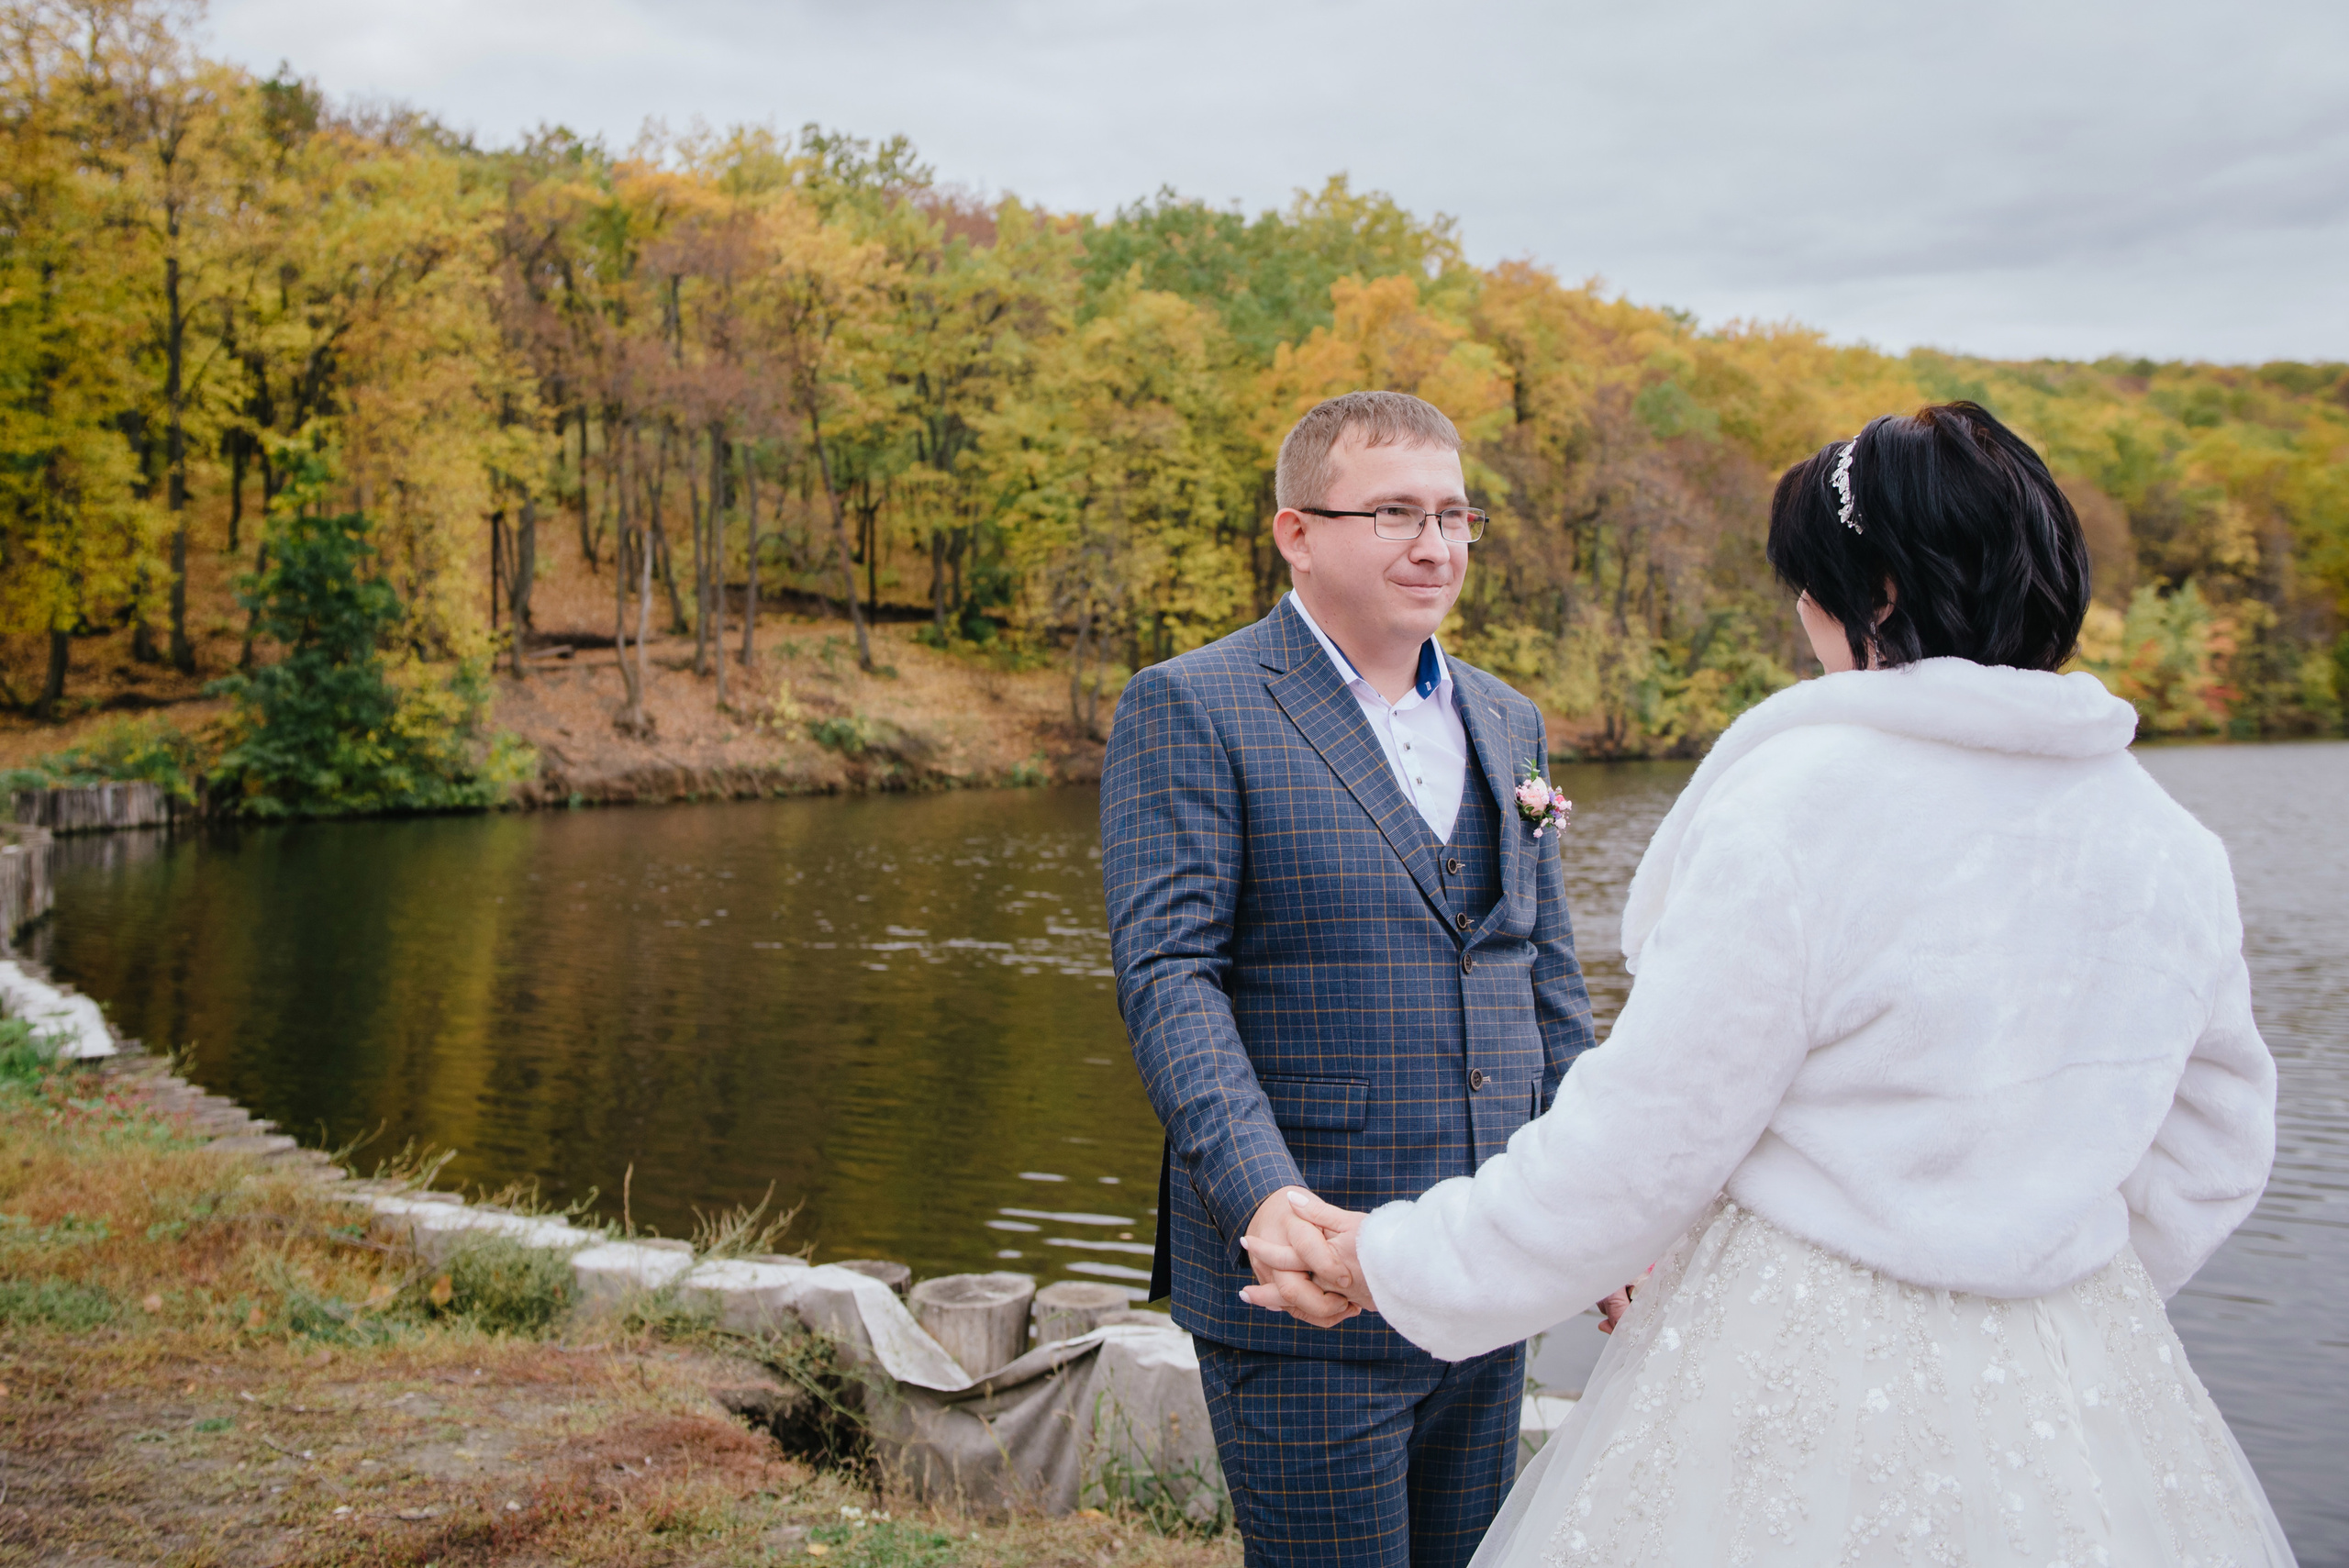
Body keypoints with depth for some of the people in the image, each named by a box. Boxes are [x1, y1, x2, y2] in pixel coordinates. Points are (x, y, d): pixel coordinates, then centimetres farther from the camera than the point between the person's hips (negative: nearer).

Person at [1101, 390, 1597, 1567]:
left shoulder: (1508, 724, 13)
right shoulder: (1189, 710, -7)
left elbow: (1545, 985, 16)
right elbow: (1168, 975, -16)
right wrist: (1263, 1198, -29)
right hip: (1307, 1287, -6)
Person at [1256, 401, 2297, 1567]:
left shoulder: (1801, 800, -18)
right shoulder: (2173, 846, 1)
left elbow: (1642, 1139, -16)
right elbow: (2213, 1149, 10)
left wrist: (1400, 1261, -3)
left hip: (1808, 1379, -6)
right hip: (2073, 1391, 6)